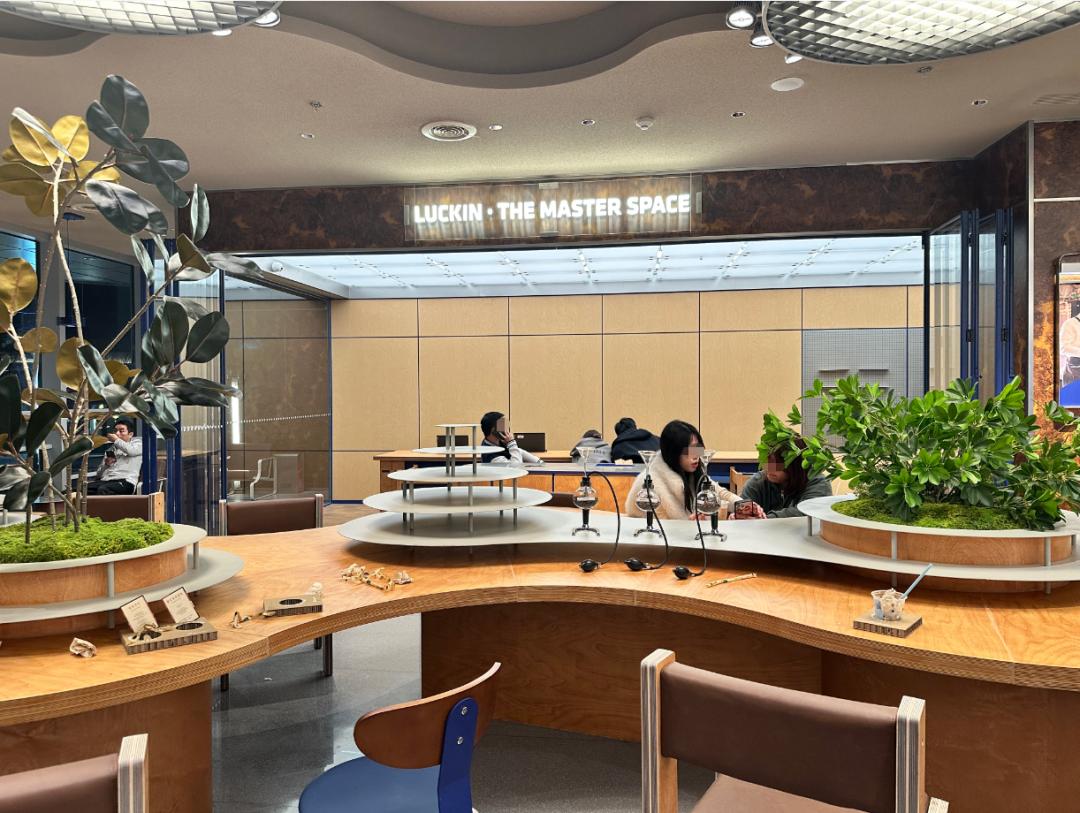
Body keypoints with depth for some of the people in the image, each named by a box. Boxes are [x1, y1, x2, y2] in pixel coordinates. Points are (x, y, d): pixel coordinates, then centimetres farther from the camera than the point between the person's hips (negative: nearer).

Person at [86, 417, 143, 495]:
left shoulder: (137, 442, 17)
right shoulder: (111, 449, 30)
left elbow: (131, 451, -10)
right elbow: (98, 474, 25)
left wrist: (116, 440, 5)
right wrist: (106, 464, 3)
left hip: (125, 482, -5)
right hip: (105, 480, 6)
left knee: (102, 490, -36)